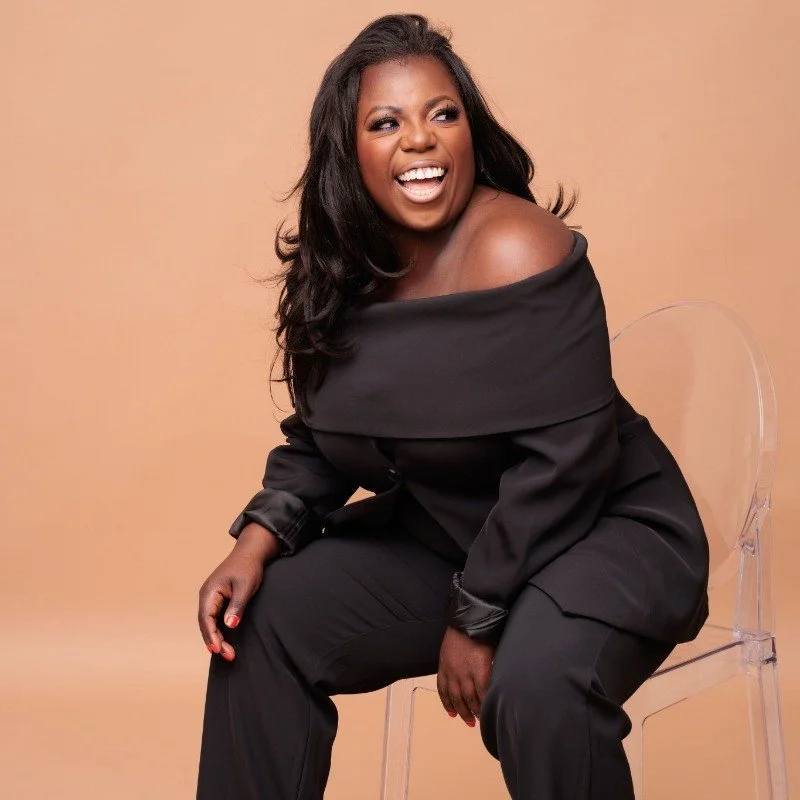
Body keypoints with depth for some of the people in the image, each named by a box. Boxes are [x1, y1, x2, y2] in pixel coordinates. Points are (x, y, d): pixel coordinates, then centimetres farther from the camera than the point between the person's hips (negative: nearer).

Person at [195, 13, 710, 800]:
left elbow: (565, 460, -25)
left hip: (601, 530, -6)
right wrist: (257, 542, -9)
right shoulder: (346, 270, -1)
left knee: (536, 682, -35)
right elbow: (318, 442, 8)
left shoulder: (514, 249, -23)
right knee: (262, 621, -1)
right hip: (445, 535, 7)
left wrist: (476, 618, -19)